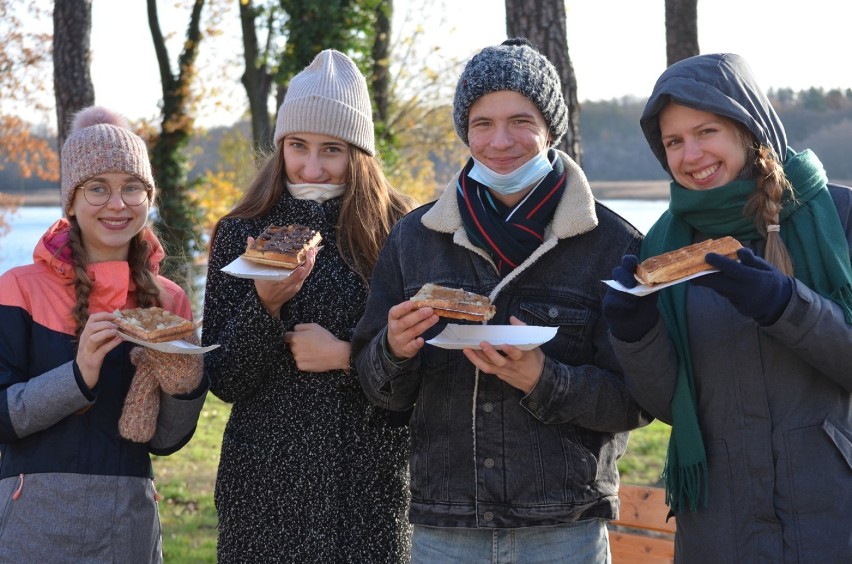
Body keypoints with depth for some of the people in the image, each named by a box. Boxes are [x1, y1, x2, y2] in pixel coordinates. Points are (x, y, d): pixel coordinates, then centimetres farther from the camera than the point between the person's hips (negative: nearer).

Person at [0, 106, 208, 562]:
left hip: (131, 523, 3)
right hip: (37, 522, -3)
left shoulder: (167, 301, 3)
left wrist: (185, 382, -14)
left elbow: (165, 441, 5)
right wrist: (78, 376, -23)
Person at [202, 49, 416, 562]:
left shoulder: (398, 233, 0)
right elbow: (224, 381, -1)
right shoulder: (240, 233, 3)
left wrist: (346, 355, -14)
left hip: (370, 481, 0)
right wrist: (265, 304, -16)